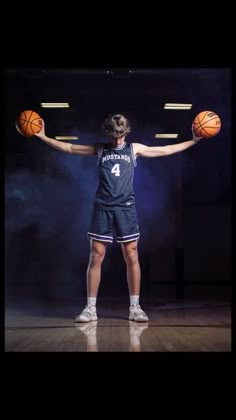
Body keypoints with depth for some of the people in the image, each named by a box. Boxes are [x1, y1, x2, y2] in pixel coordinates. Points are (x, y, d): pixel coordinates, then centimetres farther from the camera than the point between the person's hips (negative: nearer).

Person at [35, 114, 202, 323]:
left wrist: (193, 141, 10)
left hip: (126, 208, 0)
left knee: (132, 258, -1)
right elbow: (69, 148, 12)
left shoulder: (134, 148, 11)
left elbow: (166, 150, 13)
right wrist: (43, 136, 7)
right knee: (96, 258, -1)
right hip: (102, 208, 0)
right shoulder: (100, 149, 11)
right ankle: (91, 308, 6)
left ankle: (135, 307, 7)